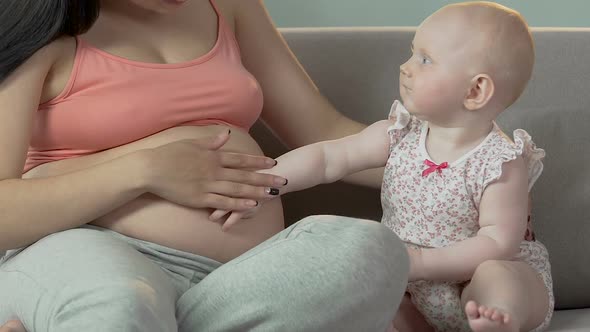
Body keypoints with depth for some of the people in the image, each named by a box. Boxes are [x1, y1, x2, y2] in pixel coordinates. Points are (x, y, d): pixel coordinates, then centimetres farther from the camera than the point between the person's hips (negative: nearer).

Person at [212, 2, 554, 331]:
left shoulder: (501, 163, -20)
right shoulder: (398, 136, -4)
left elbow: (500, 243, -24)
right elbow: (328, 158, -6)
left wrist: (422, 263, -29)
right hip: (416, 295, 6)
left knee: (494, 276, -36)